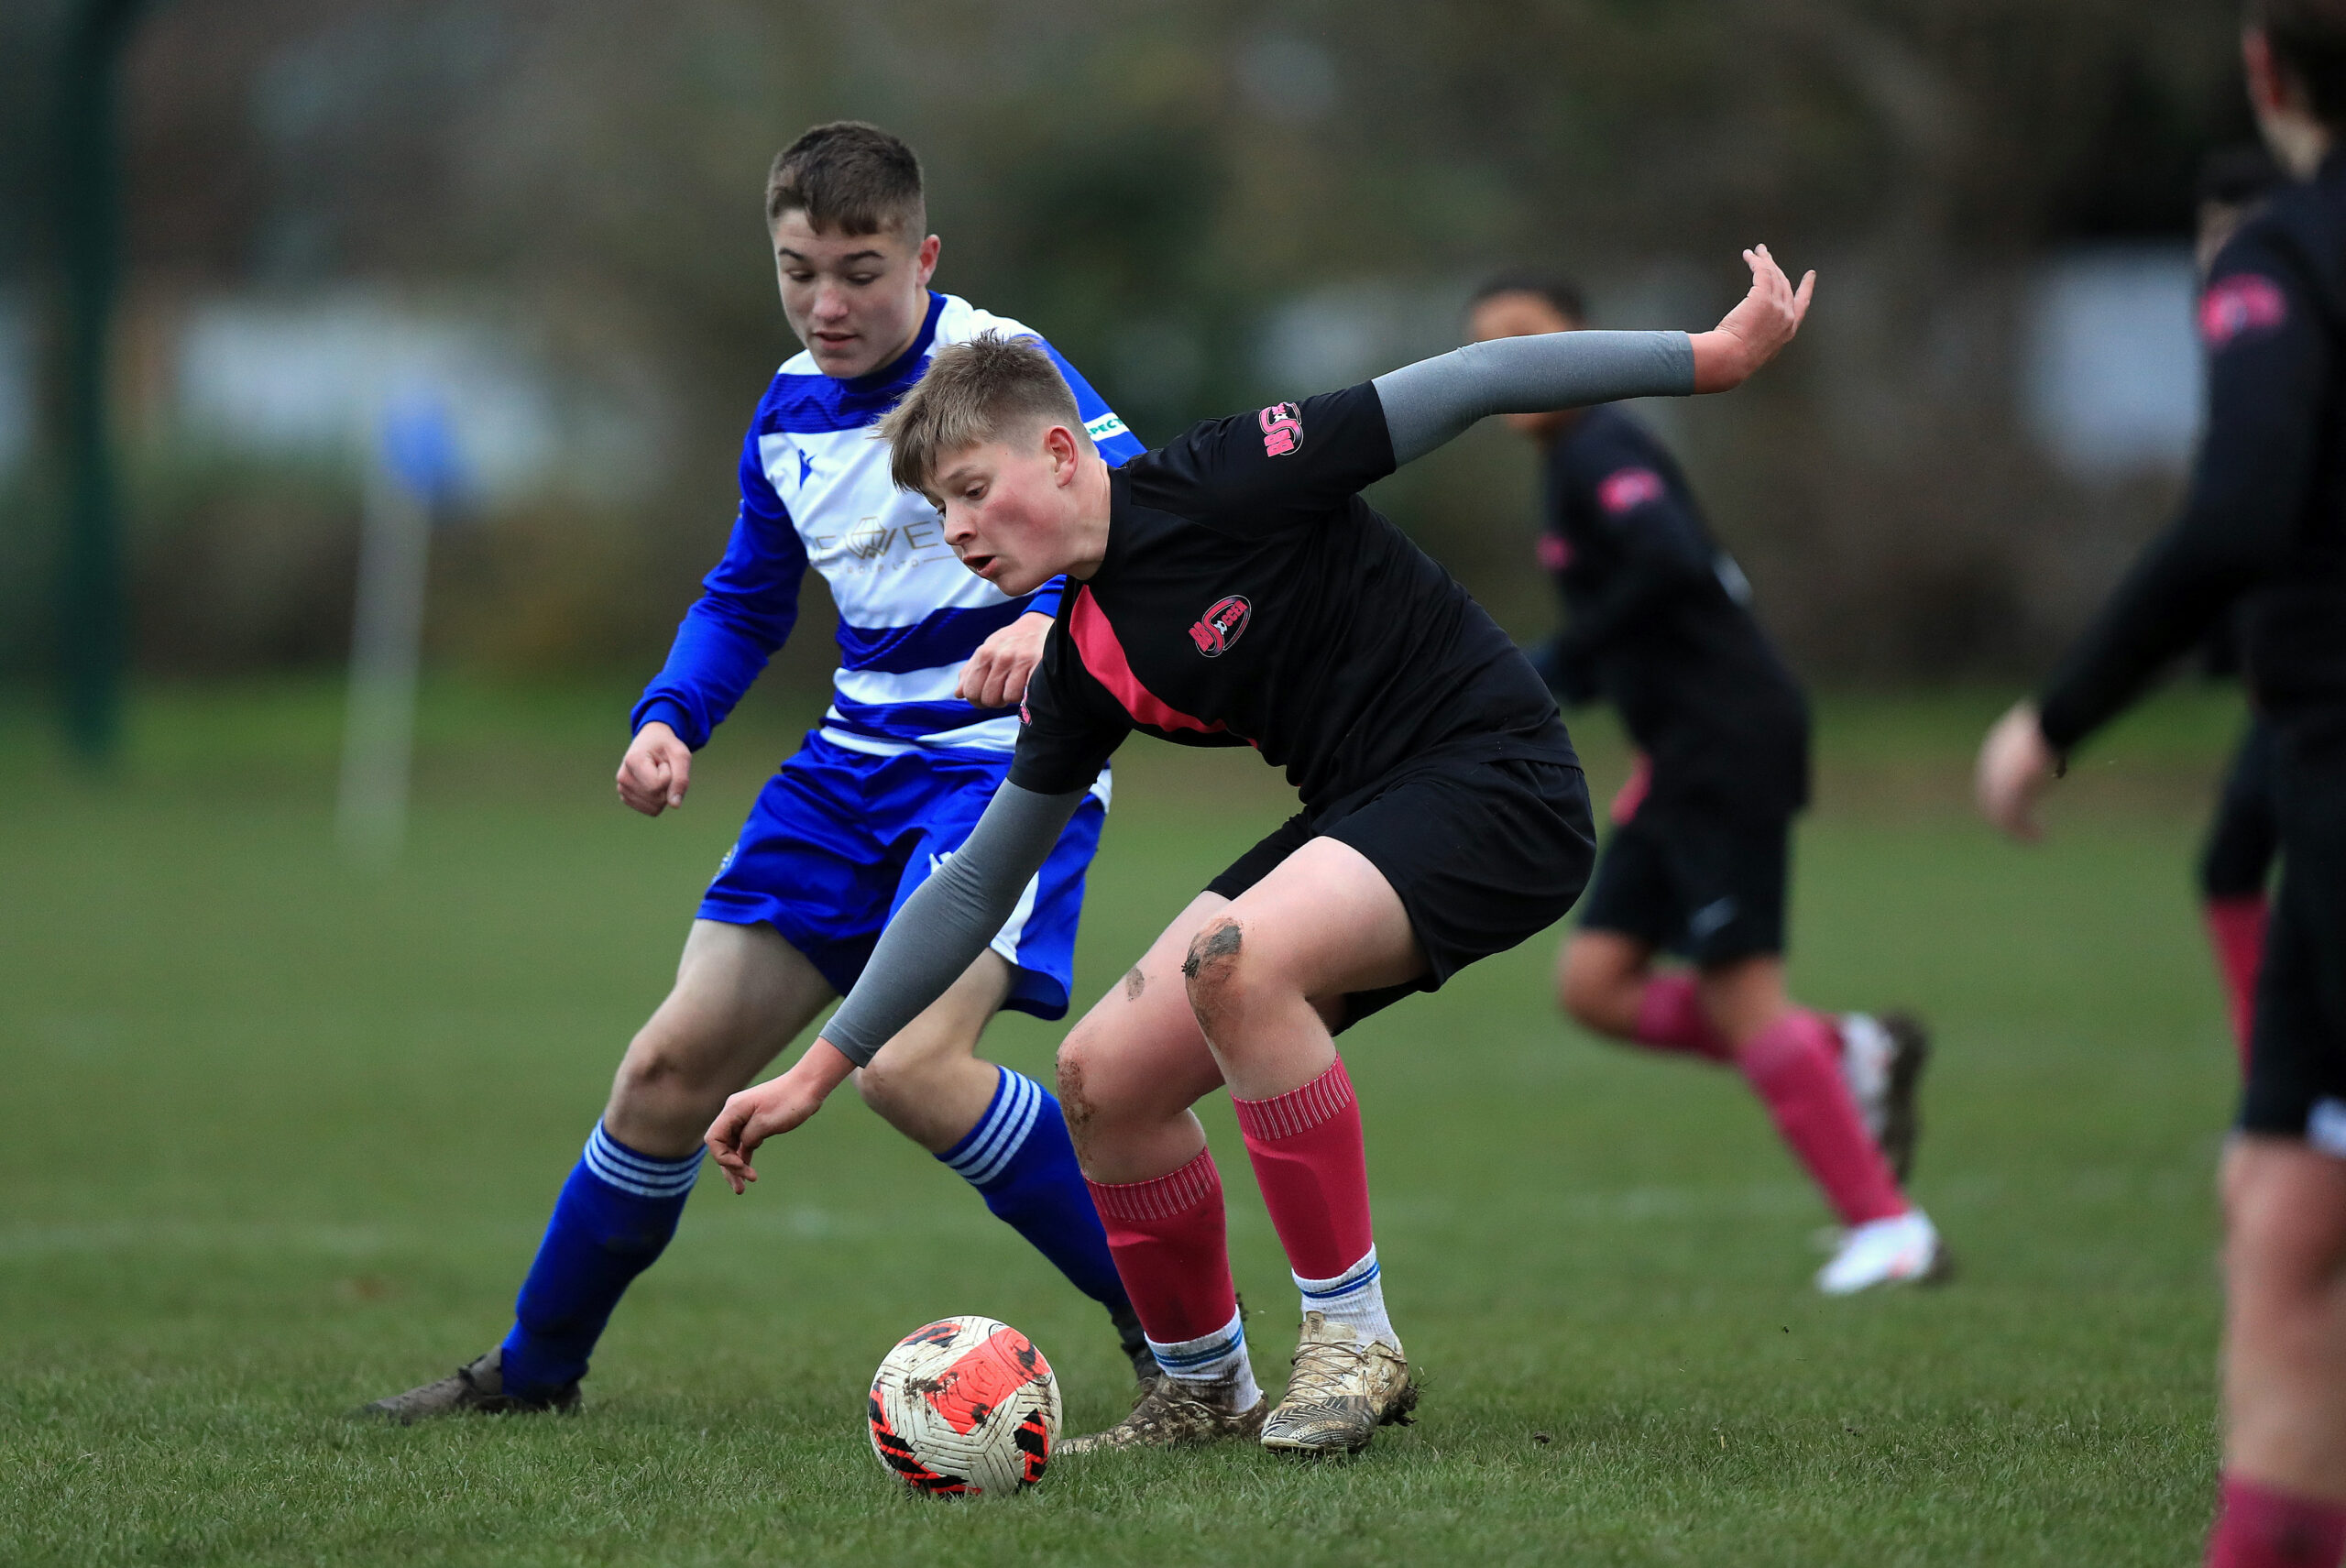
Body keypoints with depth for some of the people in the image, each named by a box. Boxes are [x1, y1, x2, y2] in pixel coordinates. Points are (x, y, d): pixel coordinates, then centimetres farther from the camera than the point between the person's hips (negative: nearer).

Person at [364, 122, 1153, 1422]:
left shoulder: (999, 369, -15)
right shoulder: (788, 413, 8)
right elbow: (744, 600, 22)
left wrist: (1050, 618, -45)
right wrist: (670, 717, 3)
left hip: (1009, 760, -7)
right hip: (856, 762, 7)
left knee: (908, 1062, -27)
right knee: (676, 1062, 4)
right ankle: (534, 1365, 23)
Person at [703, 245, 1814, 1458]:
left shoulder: (1221, 483, -16)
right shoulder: (1084, 668, 5)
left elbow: (1470, 387, -13)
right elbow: (974, 887, 13)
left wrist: (1713, 355, -13)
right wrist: (819, 1070, 11)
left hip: (1496, 783, -8)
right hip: (1361, 822, 8)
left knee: (1235, 957, -32)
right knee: (1103, 1076, 0)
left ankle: (1351, 1333, -19)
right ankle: (1204, 1390, 20)